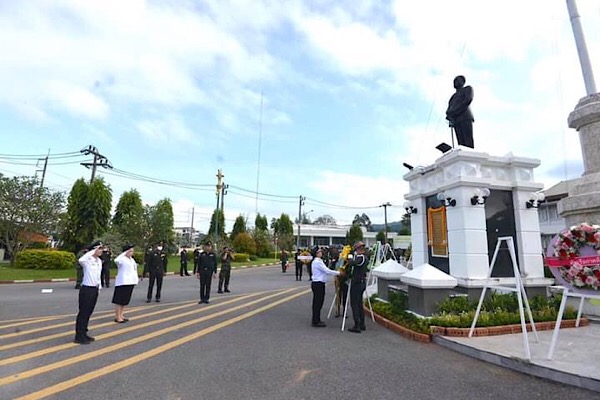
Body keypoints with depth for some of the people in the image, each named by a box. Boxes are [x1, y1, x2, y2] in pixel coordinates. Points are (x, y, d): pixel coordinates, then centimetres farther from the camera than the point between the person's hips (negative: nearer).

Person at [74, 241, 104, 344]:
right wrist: (93, 251, -35)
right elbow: (80, 260, -41)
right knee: (83, 312, 1)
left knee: (88, 313, 16)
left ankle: (84, 334, 27)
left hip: (95, 289, 8)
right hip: (86, 289, -8)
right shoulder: (87, 260, -14)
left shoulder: (99, 261, 9)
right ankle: (79, 336, 12)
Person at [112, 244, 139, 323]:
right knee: (119, 300, -1)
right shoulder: (122, 259, -13)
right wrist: (125, 253, -29)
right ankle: (117, 317, 7)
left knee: (125, 300, 16)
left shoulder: (131, 259, 14)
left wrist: (136, 280, 18)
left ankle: (121, 315, 25)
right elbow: (116, 260, -34)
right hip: (123, 282, -9)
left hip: (130, 282, 9)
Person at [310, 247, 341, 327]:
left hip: (319, 284, 10)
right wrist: (338, 273, -12)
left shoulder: (318, 261, 14)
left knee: (318, 302, 16)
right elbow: (327, 271, -19)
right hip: (317, 284, -10)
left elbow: (325, 271, 14)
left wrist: (337, 273, 7)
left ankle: (317, 320, 26)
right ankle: (316, 322, 7)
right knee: (317, 303, -2)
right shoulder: (317, 262, -18)